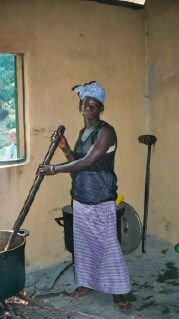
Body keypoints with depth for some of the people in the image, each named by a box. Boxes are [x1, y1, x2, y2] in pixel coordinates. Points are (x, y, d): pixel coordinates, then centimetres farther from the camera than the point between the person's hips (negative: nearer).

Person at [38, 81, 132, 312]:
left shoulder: (105, 131, -14)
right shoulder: (82, 132, 12)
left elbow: (87, 162, -22)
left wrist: (54, 169, -17)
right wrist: (65, 148, -1)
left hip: (100, 199, -8)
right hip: (80, 198, 8)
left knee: (108, 244, 0)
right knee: (83, 242, 16)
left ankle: (118, 291, 13)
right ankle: (87, 282, 32)